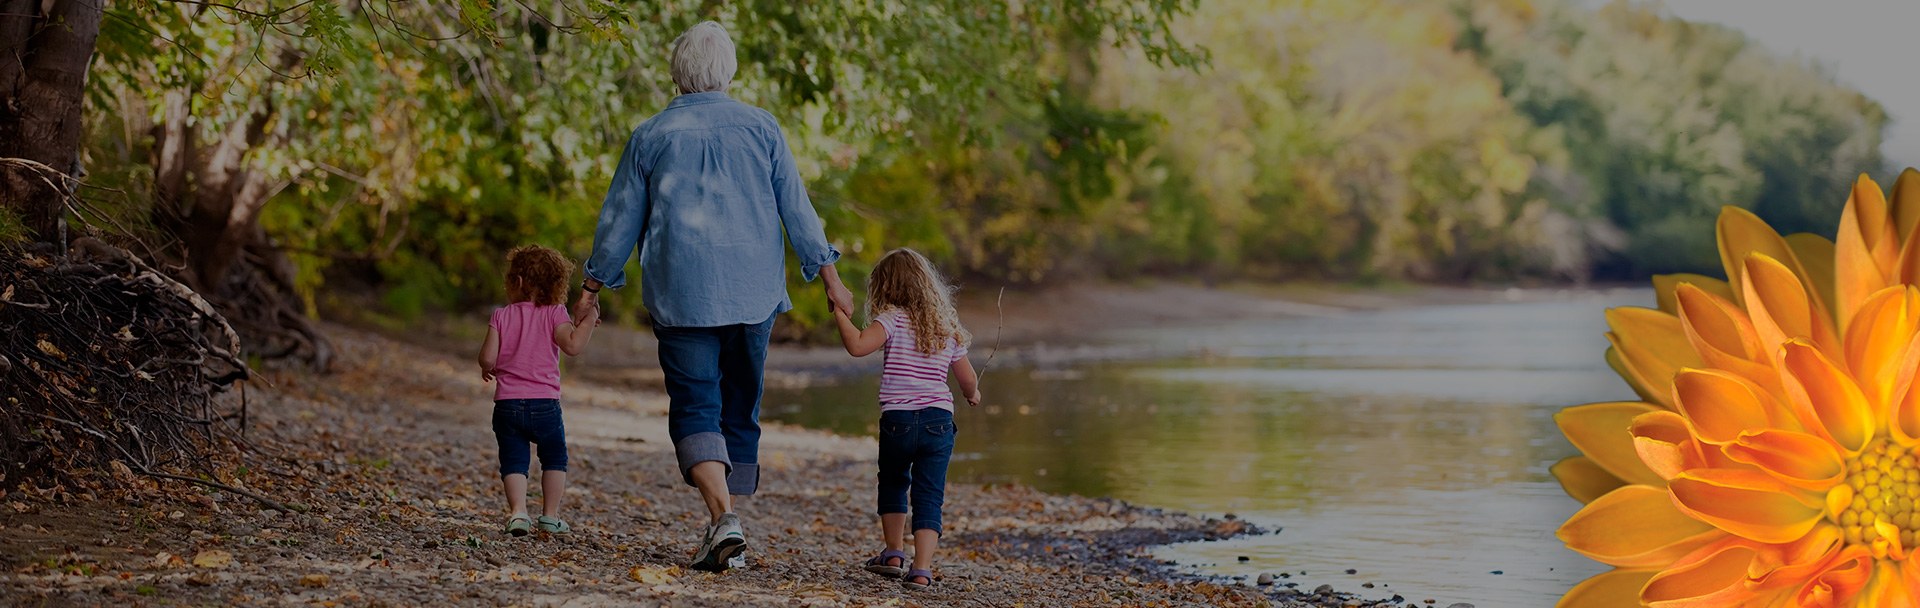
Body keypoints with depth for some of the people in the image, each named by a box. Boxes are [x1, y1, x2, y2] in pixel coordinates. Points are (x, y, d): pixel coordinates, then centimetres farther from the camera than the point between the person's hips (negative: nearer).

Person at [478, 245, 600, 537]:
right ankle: (550, 515, 12)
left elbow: (488, 358, -3)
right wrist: (588, 319, -5)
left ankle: (518, 511, -12)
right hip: (544, 403, -1)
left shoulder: (501, 316, 3)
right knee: (554, 458, 16)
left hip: (507, 403, 1)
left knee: (513, 460, 7)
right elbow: (572, 345, -17)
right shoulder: (554, 314, -2)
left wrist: (487, 369, 19)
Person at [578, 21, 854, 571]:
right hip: (752, 295, 2)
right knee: (740, 409, 11)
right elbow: (796, 209, 5)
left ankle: (724, 515, -25)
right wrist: (830, 277, 12)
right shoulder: (760, 128, 4)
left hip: (682, 295, -2)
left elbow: (620, 217, 8)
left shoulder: (651, 136, 2)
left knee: (694, 407, -4)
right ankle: (725, 530, 12)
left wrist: (594, 285, 19)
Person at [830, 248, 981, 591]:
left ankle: (894, 553, 26)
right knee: (929, 497, 1)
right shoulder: (948, 329, 13)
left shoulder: (893, 319, -3)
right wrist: (972, 394, 39)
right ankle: (922, 569, -10)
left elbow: (858, 346, -20)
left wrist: (840, 315, -7)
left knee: (893, 484, 23)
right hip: (939, 420, 2)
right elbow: (968, 380, 18)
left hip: (898, 419, -2)